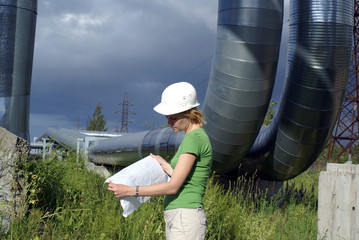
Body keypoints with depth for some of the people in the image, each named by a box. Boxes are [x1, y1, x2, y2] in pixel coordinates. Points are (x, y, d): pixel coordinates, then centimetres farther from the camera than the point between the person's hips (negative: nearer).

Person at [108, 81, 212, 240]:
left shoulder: (194, 138, -13)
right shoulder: (191, 137, 17)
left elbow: (173, 186, -17)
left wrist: (130, 191, -16)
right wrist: (166, 166, 14)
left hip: (186, 218, -10)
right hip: (175, 217, 10)